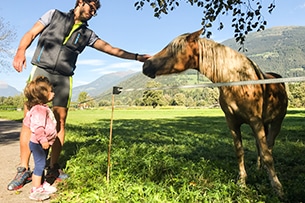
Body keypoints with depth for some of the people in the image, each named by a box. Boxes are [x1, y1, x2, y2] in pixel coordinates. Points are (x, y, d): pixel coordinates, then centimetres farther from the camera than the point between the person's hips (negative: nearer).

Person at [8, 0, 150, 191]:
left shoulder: (87, 34, 16)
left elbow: (111, 49, 11)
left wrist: (137, 57, 5)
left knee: (60, 122, -1)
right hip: (41, 71, -2)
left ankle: (54, 167, 9)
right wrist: (21, 50, -14)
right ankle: (24, 170, 0)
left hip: (63, 78, 3)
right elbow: (31, 33, 6)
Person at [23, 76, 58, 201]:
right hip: (38, 144, -10)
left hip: (44, 143, 10)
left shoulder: (43, 108, 10)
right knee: (39, 165, -2)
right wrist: (43, 140, -27)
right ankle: (36, 190, 9)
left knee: (42, 165, 19)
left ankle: (43, 185, 33)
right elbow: (37, 127, -32)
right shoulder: (39, 110, -24)